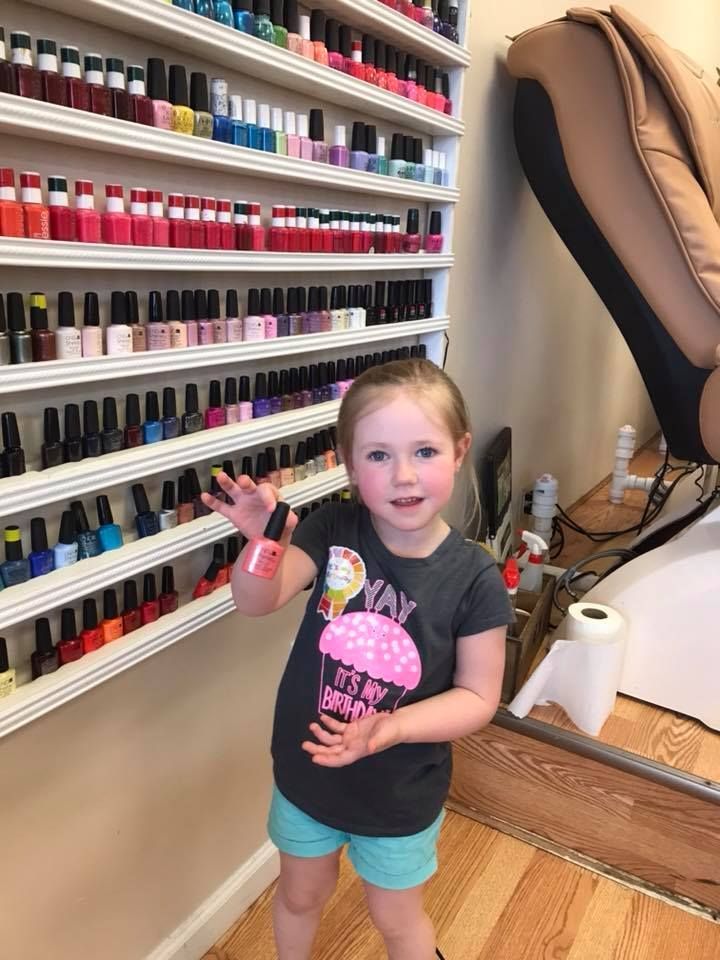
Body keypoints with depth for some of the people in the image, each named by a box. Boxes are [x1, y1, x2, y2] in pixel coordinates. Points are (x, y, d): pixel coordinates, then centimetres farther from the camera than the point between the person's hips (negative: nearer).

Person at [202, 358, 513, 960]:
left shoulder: (473, 577, -22)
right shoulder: (332, 531, -19)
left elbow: (477, 697, -15)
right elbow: (257, 602, -22)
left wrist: (390, 728, -29)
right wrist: (263, 540, -42)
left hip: (400, 793, -2)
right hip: (305, 772, 2)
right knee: (300, 896, 30)